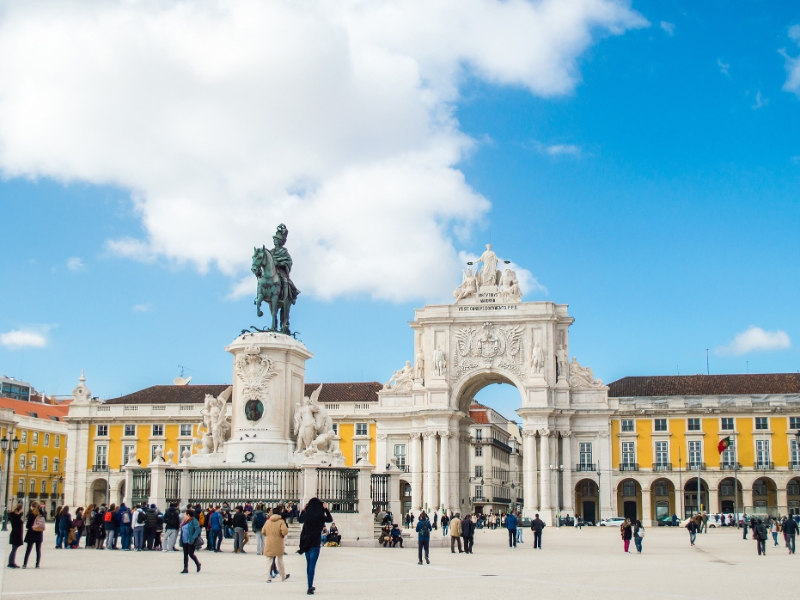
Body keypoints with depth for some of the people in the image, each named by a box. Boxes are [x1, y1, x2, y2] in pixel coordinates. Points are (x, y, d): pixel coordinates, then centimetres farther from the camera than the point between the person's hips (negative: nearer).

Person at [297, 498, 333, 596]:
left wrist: (303, 510, 27)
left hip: (306, 542, 4)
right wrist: (326, 509, 9)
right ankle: (310, 587, -10)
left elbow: (299, 520, 20)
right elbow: (330, 519, 7)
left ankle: (310, 586, 27)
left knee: (308, 564, 17)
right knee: (312, 565, -5)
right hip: (315, 543, -4)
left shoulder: (306, 515, -3)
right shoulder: (320, 516, -12)